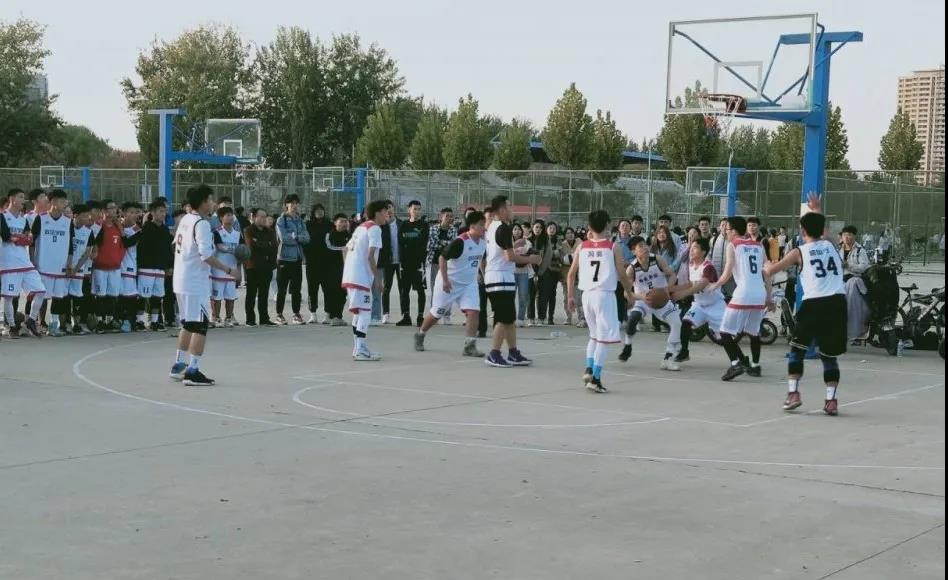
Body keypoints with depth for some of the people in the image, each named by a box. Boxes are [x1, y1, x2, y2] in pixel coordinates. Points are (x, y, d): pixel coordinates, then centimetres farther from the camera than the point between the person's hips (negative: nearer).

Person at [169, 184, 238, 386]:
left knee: (188, 324, 19)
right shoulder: (201, 224, -16)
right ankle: (192, 372, -6)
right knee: (200, 326, -5)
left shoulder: (185, 220, 10)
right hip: (195, 283, -9)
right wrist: (228, 270, -14)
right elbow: (206, 255, -23)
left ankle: (179, 365, 26)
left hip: (181, 281, 9)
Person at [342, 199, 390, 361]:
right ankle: (360, 350, -12)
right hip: (361, 276, -9)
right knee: (364, 312, -8)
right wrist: (377, 277, -12)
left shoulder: (361, 227, 20)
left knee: (358, 312, 16)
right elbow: (370, 256, -17)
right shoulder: (375, 228, -8)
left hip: (349, 275, 9)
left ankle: (359, 348, 19)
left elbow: (346, 249, 23)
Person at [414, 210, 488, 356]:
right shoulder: (460, 242, -24)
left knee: (473, 312, -13)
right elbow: (442, 258, -20)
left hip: (469, 284, 6)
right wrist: (445, 280, -22)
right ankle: (420, 336, 32)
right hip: (449, 283, -6)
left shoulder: (483, 242, -2)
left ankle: (469, 346, -11)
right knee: (436, 314, 7)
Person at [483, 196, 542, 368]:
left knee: (509, 318, 13)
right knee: (504, 319, -6)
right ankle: (493, 355, -6)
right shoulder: (504, 228, -15)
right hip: (502, 278, -10)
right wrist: (530, 259, -7)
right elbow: (510, 256, -19)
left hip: (491, 276, 10)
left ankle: (513, 353, 17)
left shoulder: (491, 227, 13)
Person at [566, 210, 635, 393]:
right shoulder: (613, 247, -4)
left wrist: (570, 297, 17)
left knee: (594, 335, 22)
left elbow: (571, 274, 7)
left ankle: (589, 369, 7)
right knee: (603, 338, 0)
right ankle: (595, 379, -5)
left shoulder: (582, 247, 5)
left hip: (587, 294, 4)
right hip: (604, 294, -4)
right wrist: (630, 292, 16)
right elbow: (622, 276, -2)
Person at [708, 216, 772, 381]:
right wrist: (769, 297, 19)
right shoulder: (759, 246, 16)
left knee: (725, 332, 1)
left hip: (743, 295, -6)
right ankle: (755, 366, 29)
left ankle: (736, 363, -15)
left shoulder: (733, 245, 2)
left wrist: (715, 286, 14)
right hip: (760, 295, 6)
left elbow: (727, 273, -4)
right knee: (754, 332, 24)